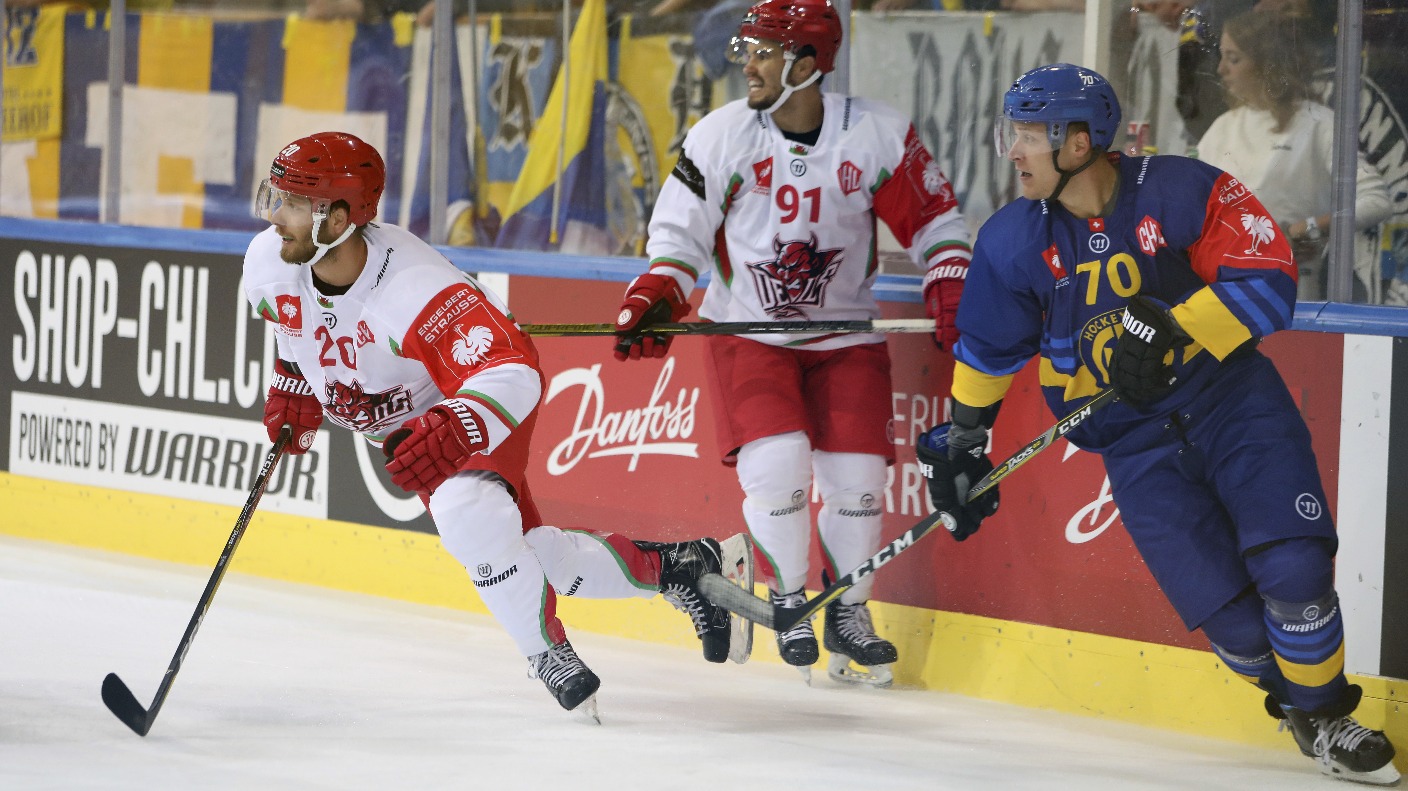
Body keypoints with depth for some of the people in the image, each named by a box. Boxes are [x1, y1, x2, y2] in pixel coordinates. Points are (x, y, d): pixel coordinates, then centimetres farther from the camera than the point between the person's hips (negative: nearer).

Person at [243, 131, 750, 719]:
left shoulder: (416, 288, -39)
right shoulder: (267, 264, -19)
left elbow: (515, 373, -43)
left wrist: (453, 432, -58)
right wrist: (292, 386, -1)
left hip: (481, 405, -7)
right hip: (405, 422, 7)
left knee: (465, 510, -35)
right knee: (525, 554, 8)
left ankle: (549, 653, -16)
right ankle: (669, 567, 26)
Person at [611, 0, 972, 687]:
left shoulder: (877, 136, -11)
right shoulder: (721, 135, -11)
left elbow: (934, 218, 0)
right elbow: (679, 232, -3)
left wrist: (952, 292, -13)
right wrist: (654, 301, -17)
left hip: (845, 334, 1)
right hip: (748, 329, -1)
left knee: (855, 473, -6)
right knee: (776, 463, -19)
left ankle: (847, 614, 17)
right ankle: (787, 600, 6)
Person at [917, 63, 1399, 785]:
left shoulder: (1180, 192, -14)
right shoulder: (1012, 243, -4)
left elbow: (1267, 280, -16)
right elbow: (986, 347, 11)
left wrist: (1173, 331, -26)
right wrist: (961, 443, 16)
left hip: (1232, 398, -2)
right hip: (1136, 445, 2)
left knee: (1291, 569, -17)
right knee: (1226, 611, -10)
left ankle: (1324, 714, 5)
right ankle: (1294, 698, 17)